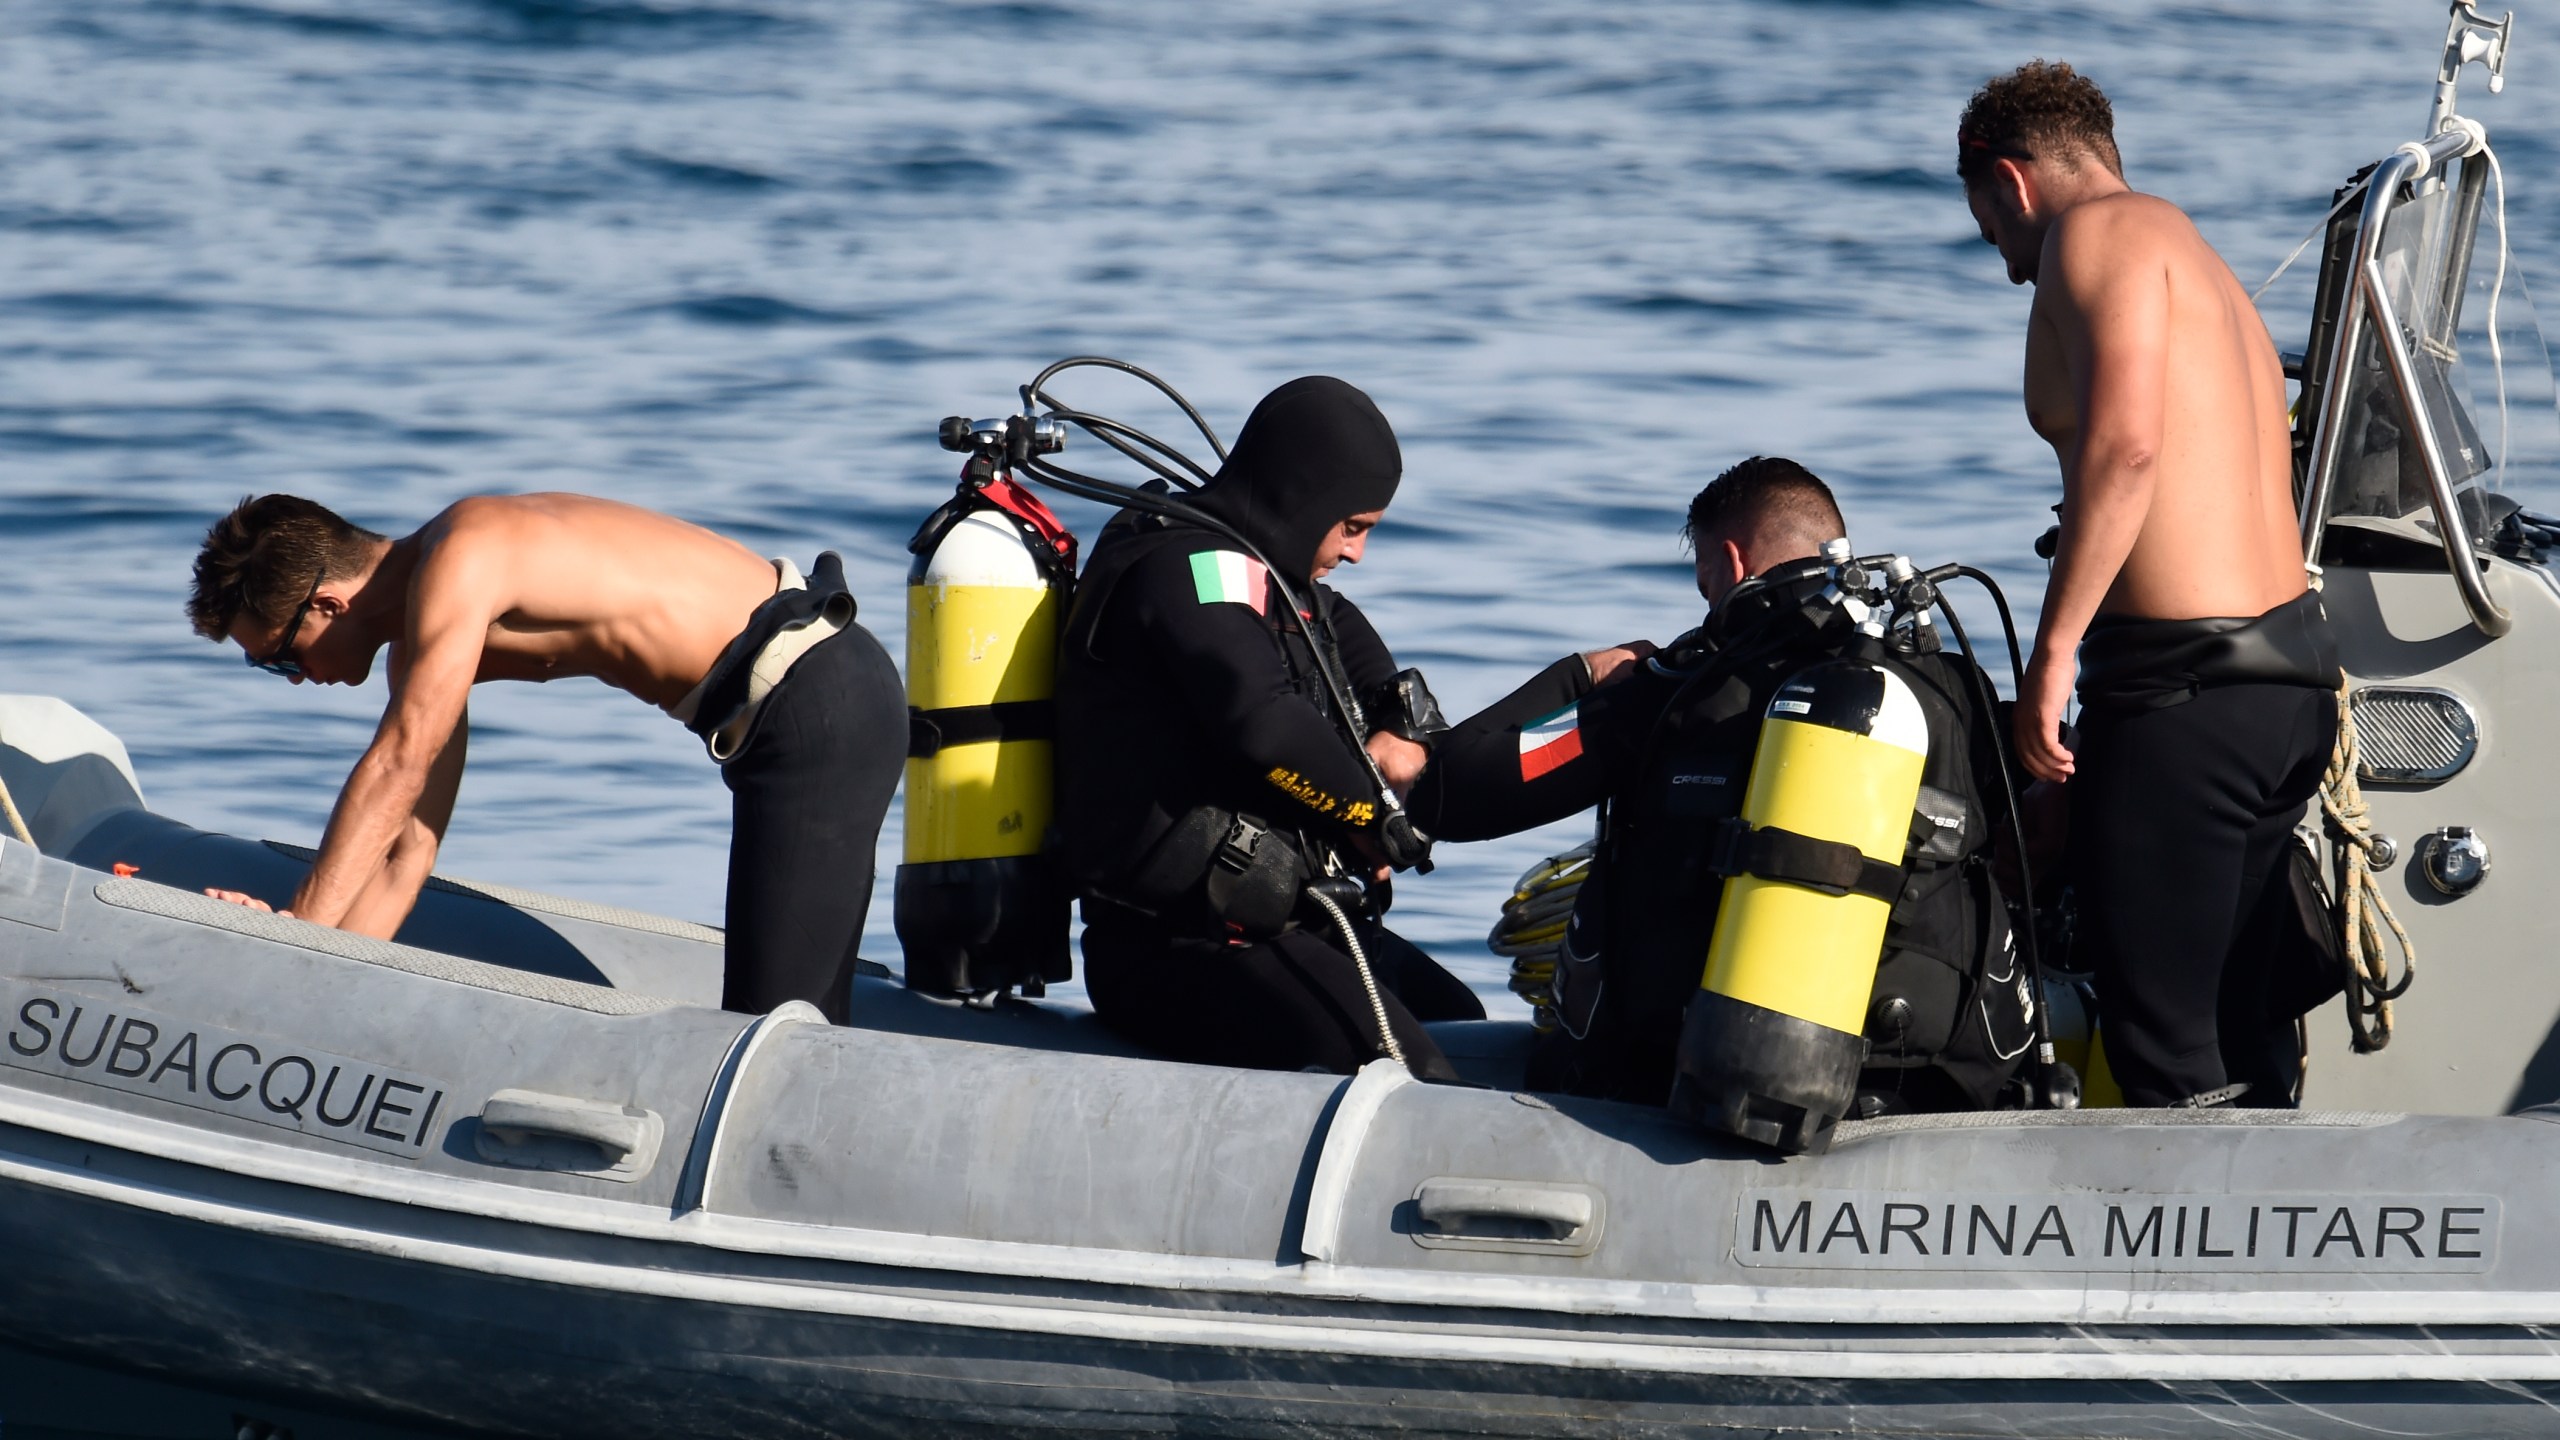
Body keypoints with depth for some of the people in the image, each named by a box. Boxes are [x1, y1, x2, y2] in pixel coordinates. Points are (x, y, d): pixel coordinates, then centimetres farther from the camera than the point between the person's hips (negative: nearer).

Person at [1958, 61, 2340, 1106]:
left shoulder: (2100, 233, -4)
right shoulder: (2206, 270, 25)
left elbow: (2124, 443, -20)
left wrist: (2051, 658, -20)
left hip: (2184, 678, -10)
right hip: (2294, 669, 10)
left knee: (2163, 1058, -8)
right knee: (2239, 1038, 14)